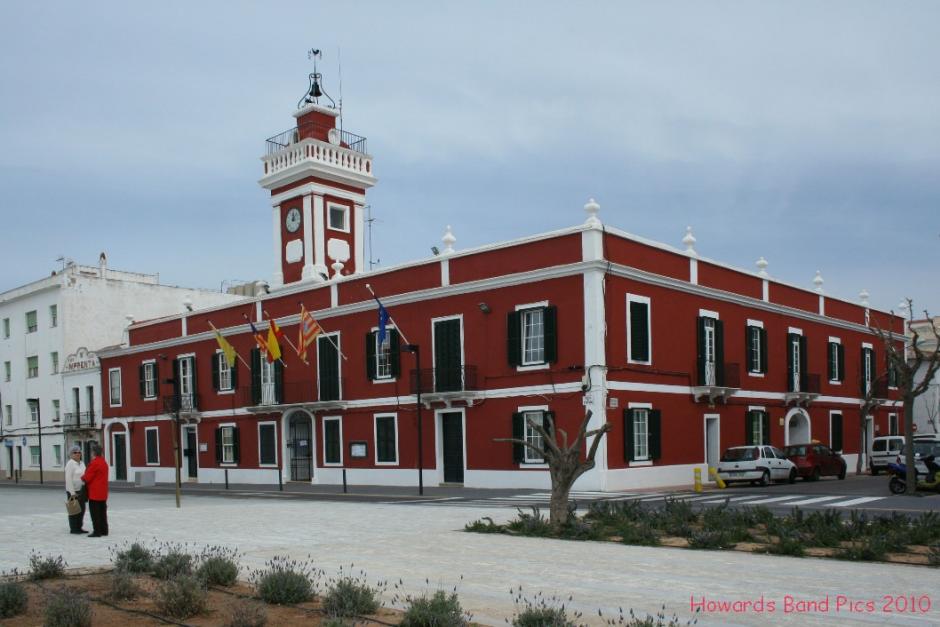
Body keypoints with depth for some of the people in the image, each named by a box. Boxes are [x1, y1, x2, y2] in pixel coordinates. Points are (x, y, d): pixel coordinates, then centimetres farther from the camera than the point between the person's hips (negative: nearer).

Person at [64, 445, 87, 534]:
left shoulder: (82, 463, 13)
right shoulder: (70, 463, -11)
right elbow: (68, 479, -16)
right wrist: (72, 492, -20)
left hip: (81, 490, 8)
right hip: (73, 491, -8)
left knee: (82, 509, 10)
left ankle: (79, 527, 19)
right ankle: (73, 529, 6)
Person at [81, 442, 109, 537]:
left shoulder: (94, 463, -18)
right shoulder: (104, 462, 11)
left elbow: (87, 477, -14)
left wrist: (82, 478, 8)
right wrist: (85, 477, 15)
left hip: (94, 493, -9)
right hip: (103, 493, 9)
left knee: (95, 513, -3)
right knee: (102, 511, 13)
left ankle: (97, 531, -2)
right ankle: (104, 530, 17)